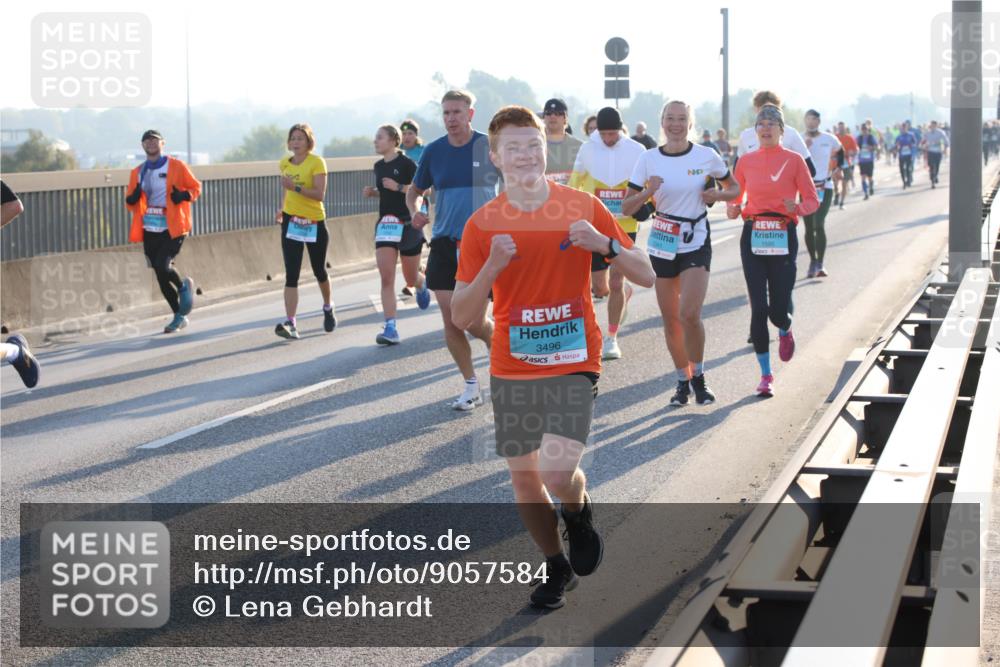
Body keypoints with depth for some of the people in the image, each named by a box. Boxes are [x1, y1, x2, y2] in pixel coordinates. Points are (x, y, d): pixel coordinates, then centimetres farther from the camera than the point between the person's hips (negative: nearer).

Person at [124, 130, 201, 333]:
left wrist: (184, 195, -17)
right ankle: (179, 316, 21)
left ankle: (183, 286, 11)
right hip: (150, 230, 5)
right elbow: (130, 203, 16)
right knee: (161, 277, 6)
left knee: (162, 266, -22)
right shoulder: (137, 173, 11)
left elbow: (195, 187, 4)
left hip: (173, 228, -5)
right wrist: (133, 199, -8)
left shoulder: (176, 166, -2)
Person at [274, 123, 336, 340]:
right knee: (291, 274, -9)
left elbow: (320, 194, -20)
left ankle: (328, 308, 42)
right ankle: (290, 323, -17)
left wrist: (296, 187, -29)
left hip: (315, 222, -3)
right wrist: (283, 209, 13)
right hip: (291, 222, 3)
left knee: (319, 270, 13)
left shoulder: (316, 162, -10)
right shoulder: (284, 163, 6)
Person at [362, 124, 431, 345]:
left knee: (411, 278, 10)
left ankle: (423, 285, 49)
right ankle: (391, 328, -14)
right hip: (385, 224, 5)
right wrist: (372, 192, 5)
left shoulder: (406, 163, -11)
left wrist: (398, 187, -22)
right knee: (386, 279, -10)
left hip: (408, 224, -5)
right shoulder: (379, 166, 9)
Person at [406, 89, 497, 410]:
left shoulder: (490, 147, -4)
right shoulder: (433, 151, 5)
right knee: (450, 320, 1)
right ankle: (471, 386, 15)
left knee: (473, 320, -9)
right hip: (444, 243, 3)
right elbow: (415, 190, 17)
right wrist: (415, 210, -4)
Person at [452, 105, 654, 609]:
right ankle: (557, 568, 31)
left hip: (572, 363, -2)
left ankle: (579, 513, 17)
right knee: (523, 475, 8)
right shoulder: (482, 225, 0)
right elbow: (462, 318, -1)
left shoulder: (583, 208, -1)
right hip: (511, 369, 3)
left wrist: (604, 244, -17)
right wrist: (491, 267, -17)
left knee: (558, 471, -19)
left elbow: (645, 276, 1)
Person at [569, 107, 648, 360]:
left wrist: (645, 205, -7)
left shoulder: (636, 151, -3)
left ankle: (612, 339, 7)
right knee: (599, 287, 4)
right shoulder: (587, 150, 1)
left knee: (616, 283, -6)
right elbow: (575, 184, 13)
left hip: (626, 225, -2)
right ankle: (626, 292, 40)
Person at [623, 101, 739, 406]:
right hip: (662, 244, 2)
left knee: (689, 314, -17)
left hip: (696, 243, -2)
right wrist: (647, 193, -18)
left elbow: (735, 189, 11)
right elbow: (627, 208, 1)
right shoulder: (649, 159, 0)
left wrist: (718, 195, -11)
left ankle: (698, 376, 4)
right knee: (670, 320, 6)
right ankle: (683, 381, 23)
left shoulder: (707, 156, -2)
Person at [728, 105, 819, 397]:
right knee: (758, 308, -4)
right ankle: (766, 375, 7)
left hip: (783, 238, -2)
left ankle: (785, 332, 35)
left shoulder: (794, 160, 0)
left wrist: (797, 207, -19)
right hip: (753, 237, 2)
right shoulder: (746, 161, 7)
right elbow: (735, 196, 16)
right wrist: (732, 209, -6)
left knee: (778, 309, -5)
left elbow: (812, 200, 2)